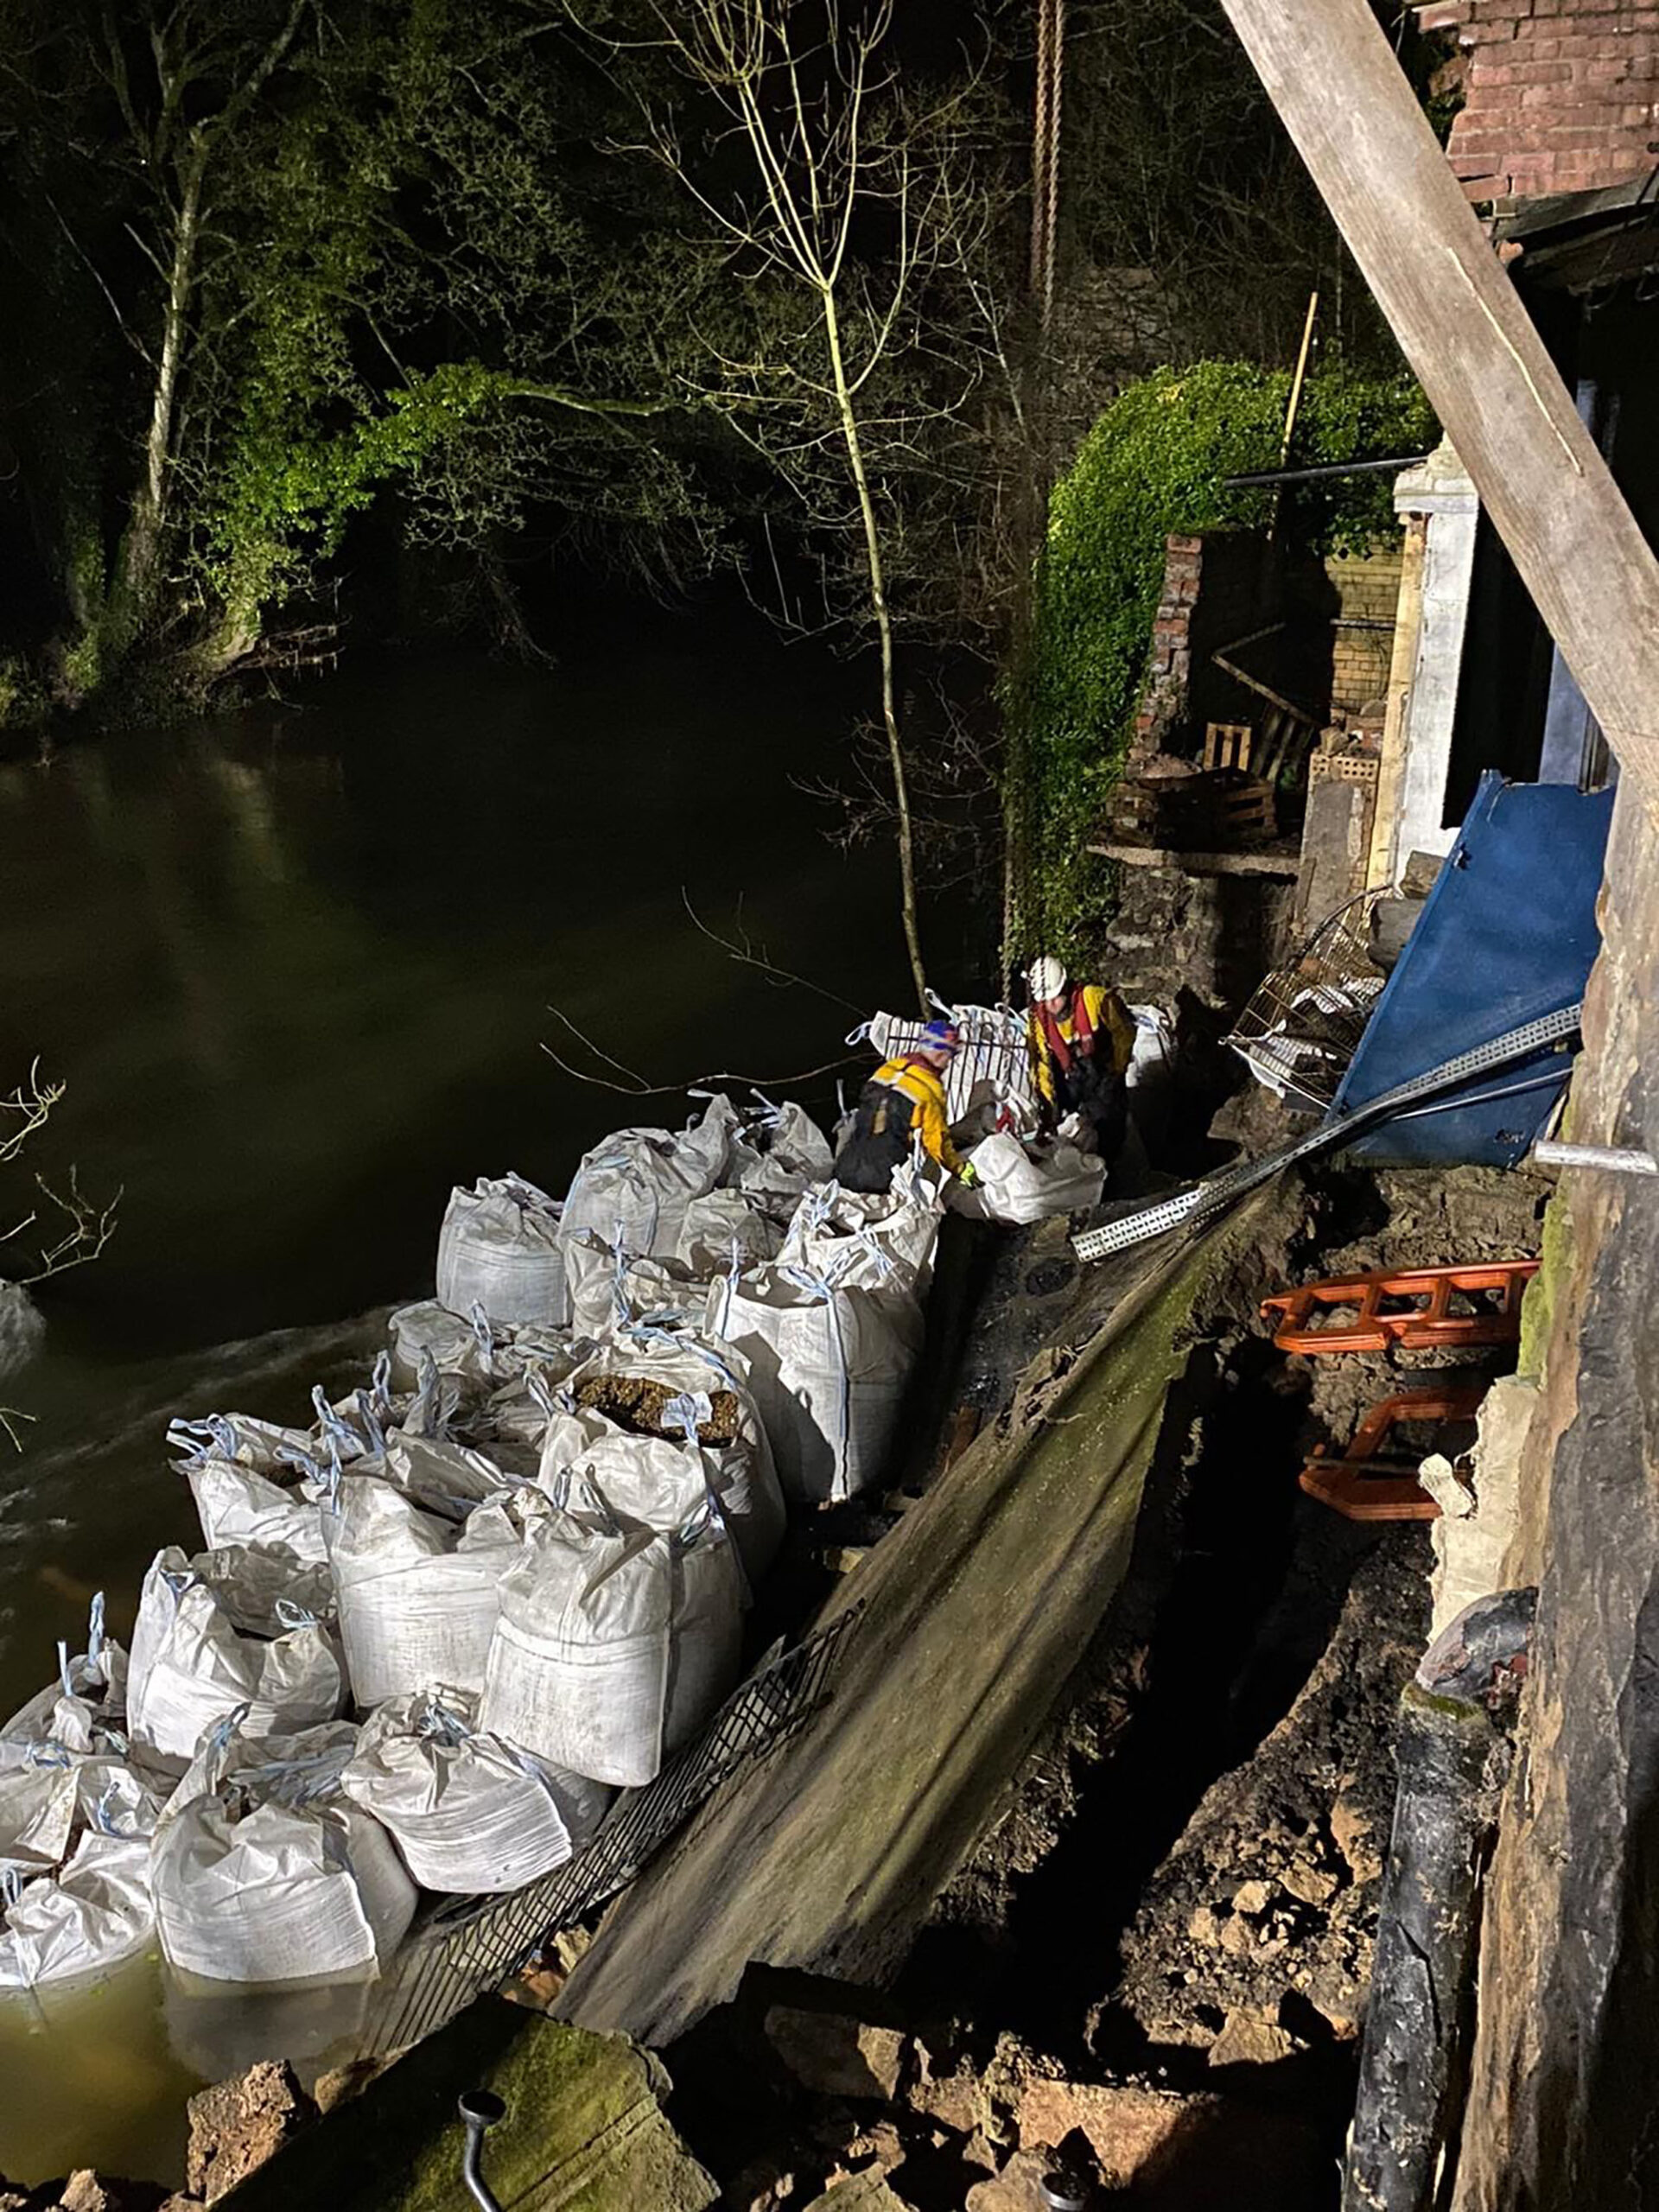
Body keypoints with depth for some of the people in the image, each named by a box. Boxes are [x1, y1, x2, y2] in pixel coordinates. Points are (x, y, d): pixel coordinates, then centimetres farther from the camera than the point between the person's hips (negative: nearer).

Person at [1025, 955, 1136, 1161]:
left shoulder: (1096, 999, -25)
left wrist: (1116, 1073, -2)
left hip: (1104, 1068, -3)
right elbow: (1041, 1065, -8)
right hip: (1071, 1075, 3)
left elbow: (1125, 1032, -9)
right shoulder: (1038, 1020, -13)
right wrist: (1047, 1104, -12)